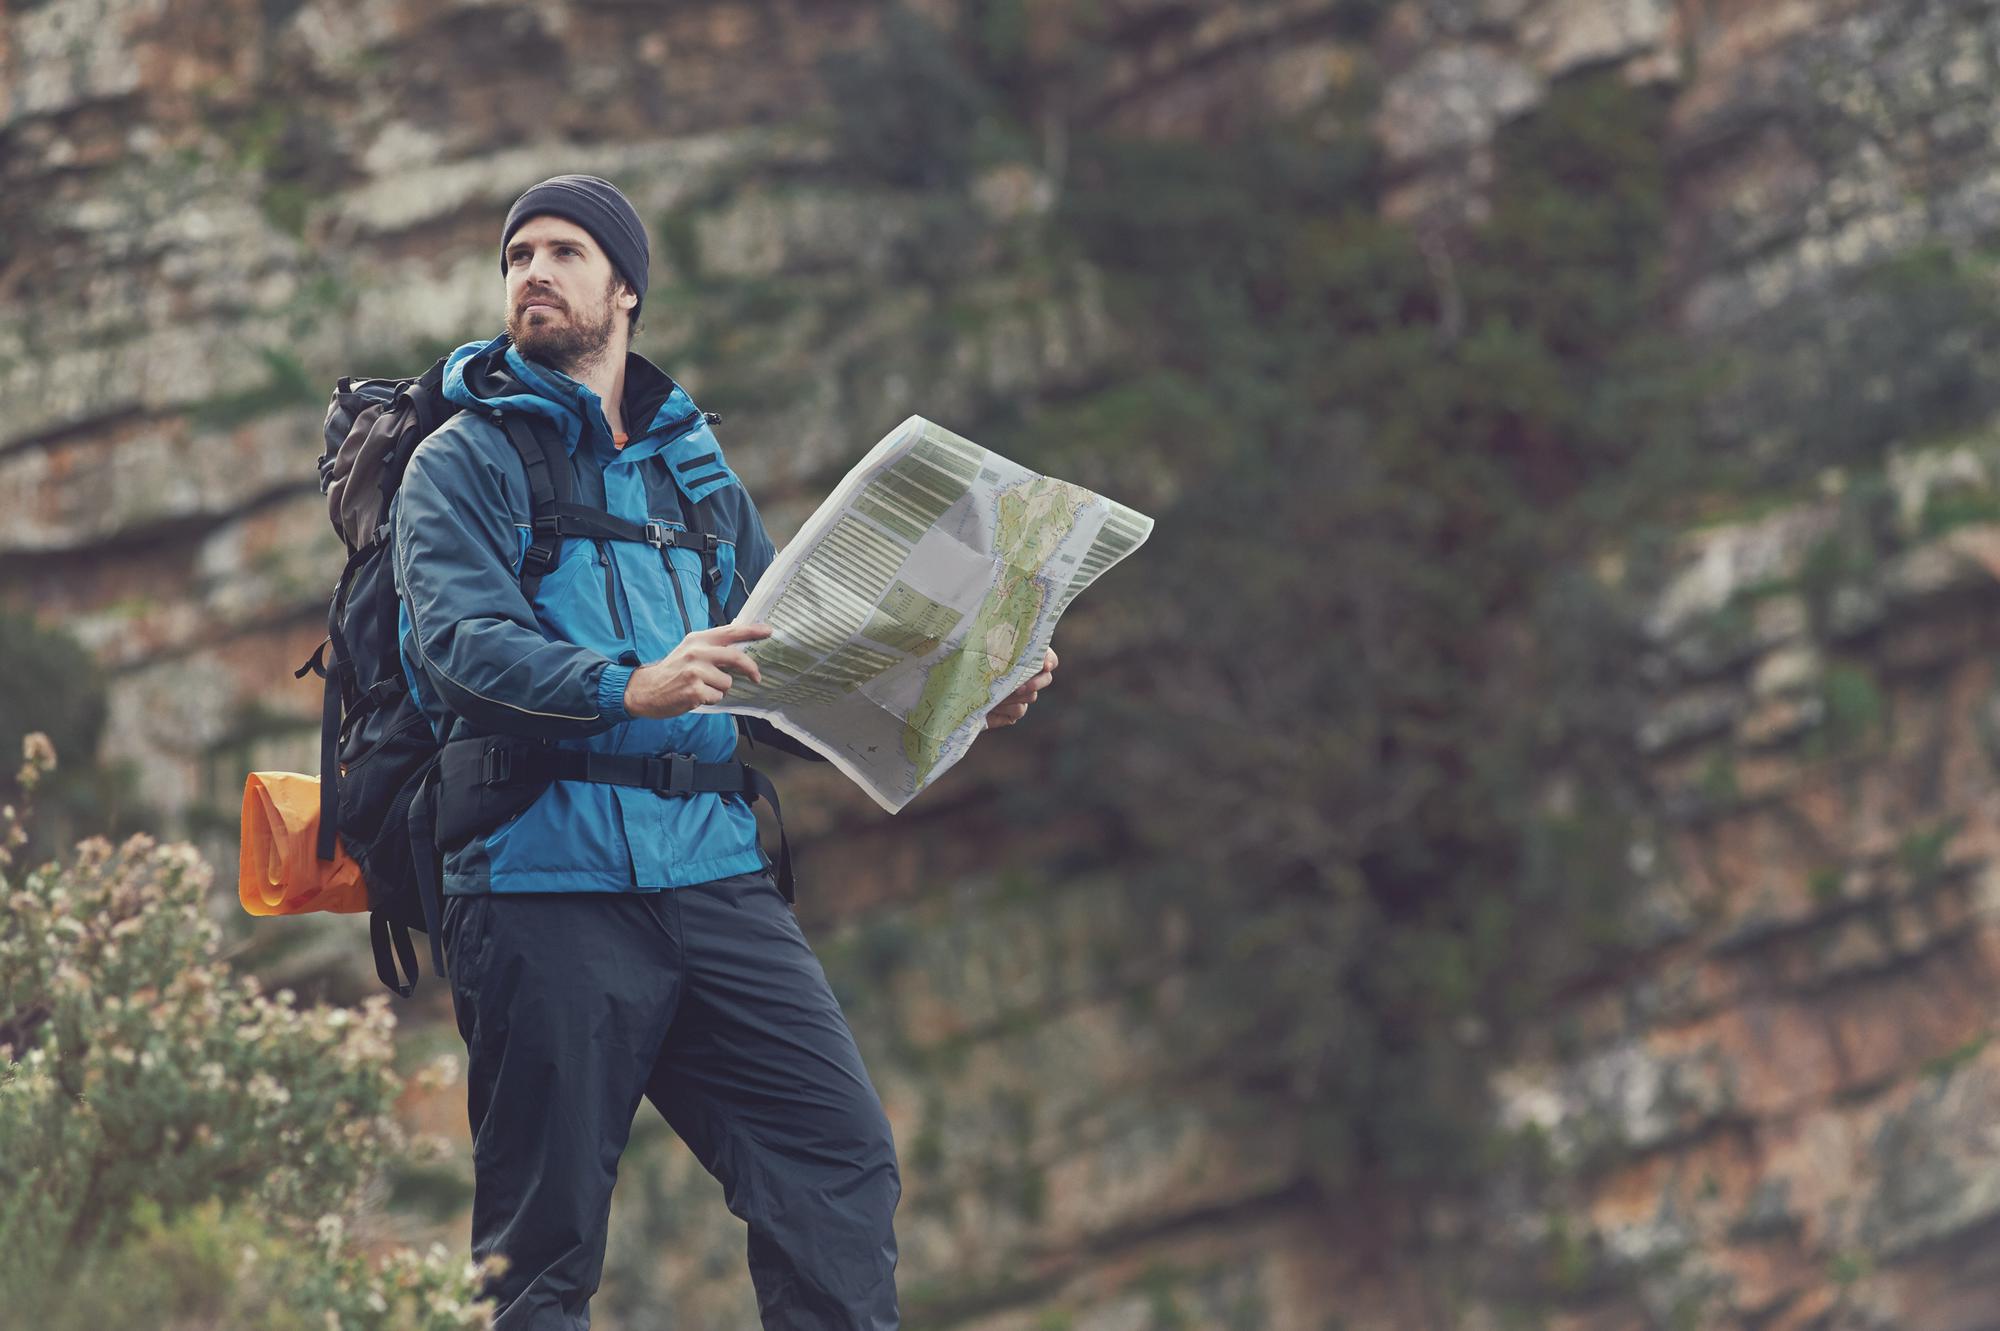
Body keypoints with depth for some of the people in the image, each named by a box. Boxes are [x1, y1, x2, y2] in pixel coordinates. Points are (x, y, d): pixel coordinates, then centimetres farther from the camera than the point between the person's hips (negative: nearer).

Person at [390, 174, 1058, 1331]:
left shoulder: (693, 468, 22)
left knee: (844, 1159, -7)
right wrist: (631, 689, -30)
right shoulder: (465, 463, 5)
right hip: (548, 884, -5)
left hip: (716, 877, 5)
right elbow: (460, 646, -13)